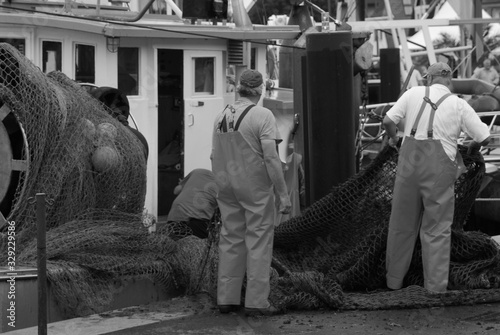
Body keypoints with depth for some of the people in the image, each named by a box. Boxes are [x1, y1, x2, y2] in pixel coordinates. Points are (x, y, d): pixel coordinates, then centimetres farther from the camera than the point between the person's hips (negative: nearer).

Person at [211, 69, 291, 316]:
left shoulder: (222, 117, 6)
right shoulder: (262, 116, -12)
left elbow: (215, 157, 11)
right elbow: (271, 158, -17)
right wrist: (283, 194, -14)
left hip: (227, 187, 6)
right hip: (256, 188, -6)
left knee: (230, 240, 12)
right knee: (258, 241, 1)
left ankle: (226, 299, 15)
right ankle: (256, 302, 0)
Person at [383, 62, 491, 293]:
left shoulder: (414, 94, 7)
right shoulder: (459, 105, 3)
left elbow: (388, 120, 5)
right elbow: (484, 137, 2)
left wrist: (393, 138, 26)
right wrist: (473, 146, 24)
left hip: (409, 160, 2)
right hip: (439, 165, -2)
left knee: (402, 222, 15)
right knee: (437, 228, 6)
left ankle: (394, 279, 25)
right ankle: (436, 286, 5)